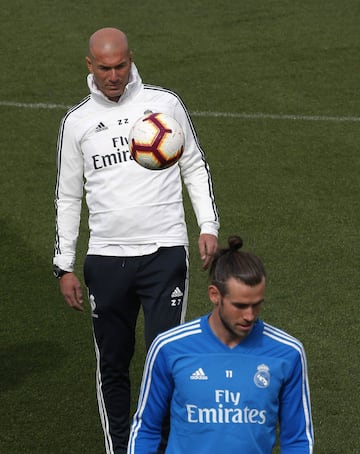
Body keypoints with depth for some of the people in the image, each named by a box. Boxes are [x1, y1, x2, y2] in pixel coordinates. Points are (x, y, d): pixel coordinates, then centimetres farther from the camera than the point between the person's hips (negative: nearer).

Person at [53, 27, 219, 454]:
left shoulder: (165, 103, 3)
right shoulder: (77, 121, 6)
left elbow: (195, 167, 12)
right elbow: (67, 196, 12)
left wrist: (208, 226, 0)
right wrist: (64, 266, 7)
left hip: (165, 254, -2)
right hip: (106, 260, 2)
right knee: (111, 366, 8)